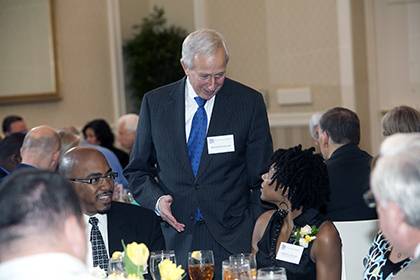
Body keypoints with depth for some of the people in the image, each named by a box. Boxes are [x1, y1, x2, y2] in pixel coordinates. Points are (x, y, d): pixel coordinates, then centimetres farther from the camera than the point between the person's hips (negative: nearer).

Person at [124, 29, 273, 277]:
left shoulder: (249, 102, 0)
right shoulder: (155, 102, 4)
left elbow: (261, 179, 3)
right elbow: (137, 171, 12)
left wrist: (257, 237, -6)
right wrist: (156, 199, -8)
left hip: (232, 238, -1)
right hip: (175, 236, 1)